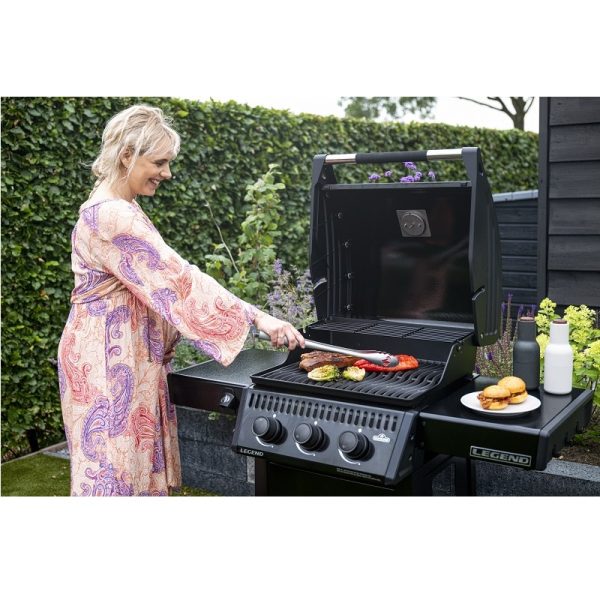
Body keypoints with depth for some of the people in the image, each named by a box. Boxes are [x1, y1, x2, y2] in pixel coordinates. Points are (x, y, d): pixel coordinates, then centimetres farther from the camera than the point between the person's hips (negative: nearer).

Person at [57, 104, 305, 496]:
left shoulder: (116, 210, 12)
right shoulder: (114, 218, -21)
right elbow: (178, 280, -26)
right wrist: (257, 318, -25)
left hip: (129, 356, 10)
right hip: (109, 360, -10)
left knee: (139, 461, 15)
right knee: (115, 469, 0)